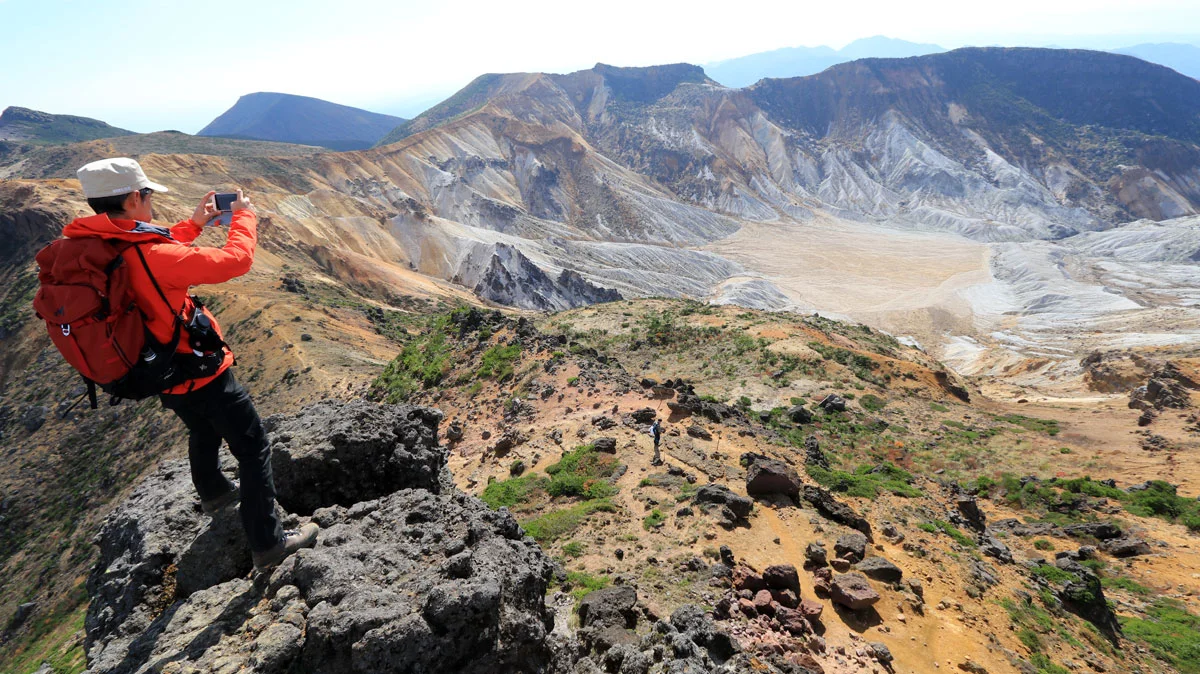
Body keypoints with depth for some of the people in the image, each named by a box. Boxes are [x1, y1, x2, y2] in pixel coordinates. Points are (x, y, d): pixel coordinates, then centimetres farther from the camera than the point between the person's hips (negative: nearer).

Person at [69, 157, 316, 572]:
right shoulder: (151, 255, -31)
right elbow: (235, 260, -26)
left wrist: (195, 224, 14)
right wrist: (243, 215, -9)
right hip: (199, 373, -9)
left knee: (203, 430, 34)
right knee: (252, 448, 3)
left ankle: (214, 493, 59)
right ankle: (268, 544, 9)